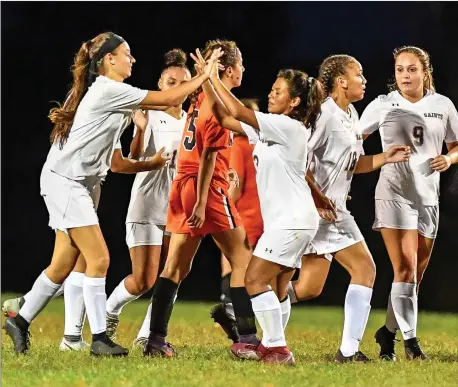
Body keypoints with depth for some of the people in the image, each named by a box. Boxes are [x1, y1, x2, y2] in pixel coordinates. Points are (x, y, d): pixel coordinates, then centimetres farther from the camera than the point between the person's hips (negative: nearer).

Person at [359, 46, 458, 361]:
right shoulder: (383, 105, -2)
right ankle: (410, 338, -12)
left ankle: (388, 332, 24)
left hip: (427, 196, 4)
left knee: (418, 273, 8)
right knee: (406, 268, -14)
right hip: (394, 192, -4)